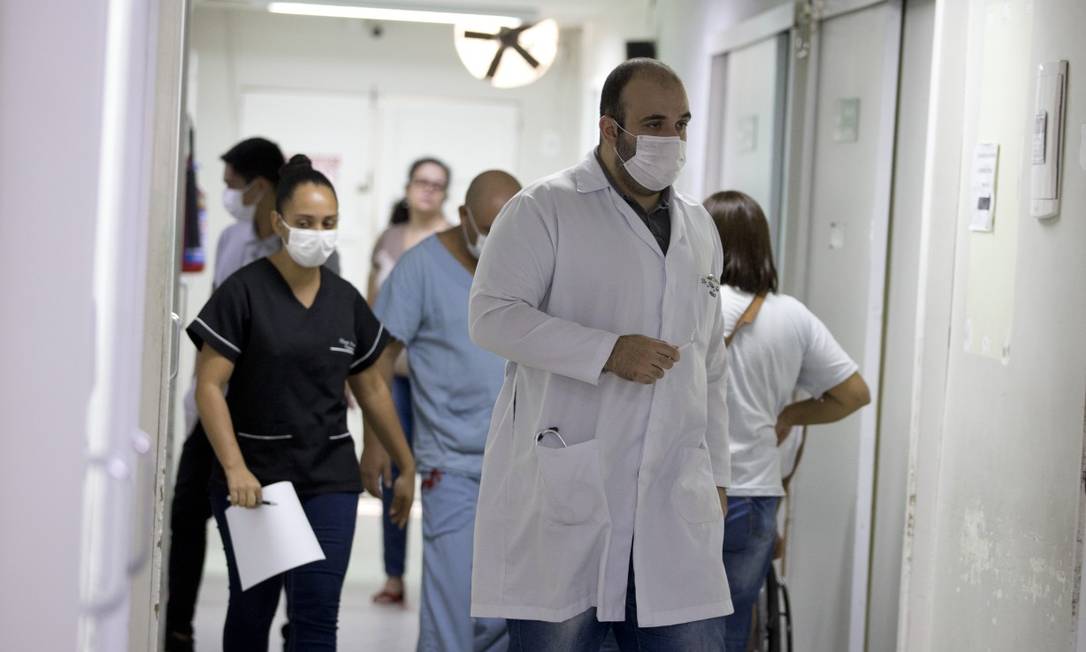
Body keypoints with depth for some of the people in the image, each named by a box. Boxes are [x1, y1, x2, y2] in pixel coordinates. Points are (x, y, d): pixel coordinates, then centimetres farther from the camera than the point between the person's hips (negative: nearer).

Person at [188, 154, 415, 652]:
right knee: (253, 608, 12)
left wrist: (407, 467, 17)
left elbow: (371, 390, 16)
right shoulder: (244, 292, -8)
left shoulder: (346, 300, 6)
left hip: (329, 480, 3)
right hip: (253, 479, -2)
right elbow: (209, 386, -11)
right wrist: (235, 469, -22)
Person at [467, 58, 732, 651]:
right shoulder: (545, 209, -1)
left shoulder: (700, 229, 18)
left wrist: (716, 472, 18)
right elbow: (491, 314, -11)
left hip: (674, 505, 5)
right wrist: (608, 351, -18)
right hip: (563, 488, -5)